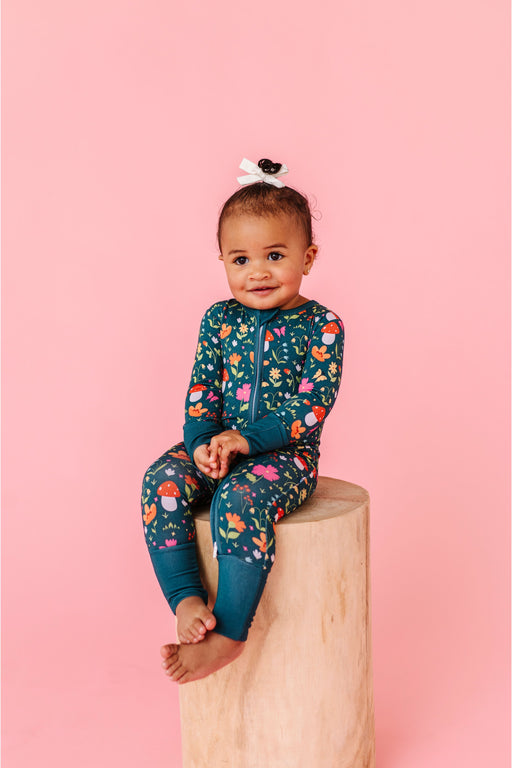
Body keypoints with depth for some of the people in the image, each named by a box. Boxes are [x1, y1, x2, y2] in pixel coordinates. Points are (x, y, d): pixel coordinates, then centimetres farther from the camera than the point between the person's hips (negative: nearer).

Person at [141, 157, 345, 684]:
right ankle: (188, 600, -16)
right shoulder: (219, 320, 7)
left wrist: (245, 438, -21)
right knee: (161, 482, -23)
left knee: (239, 499, -34)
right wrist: (201, 442, -14)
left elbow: (313, 404, -13)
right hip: (218, 446, 5)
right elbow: (201, 389, 5)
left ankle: (228, 633, -21)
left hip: (286, 453, -4)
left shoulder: (320, 325, -6)